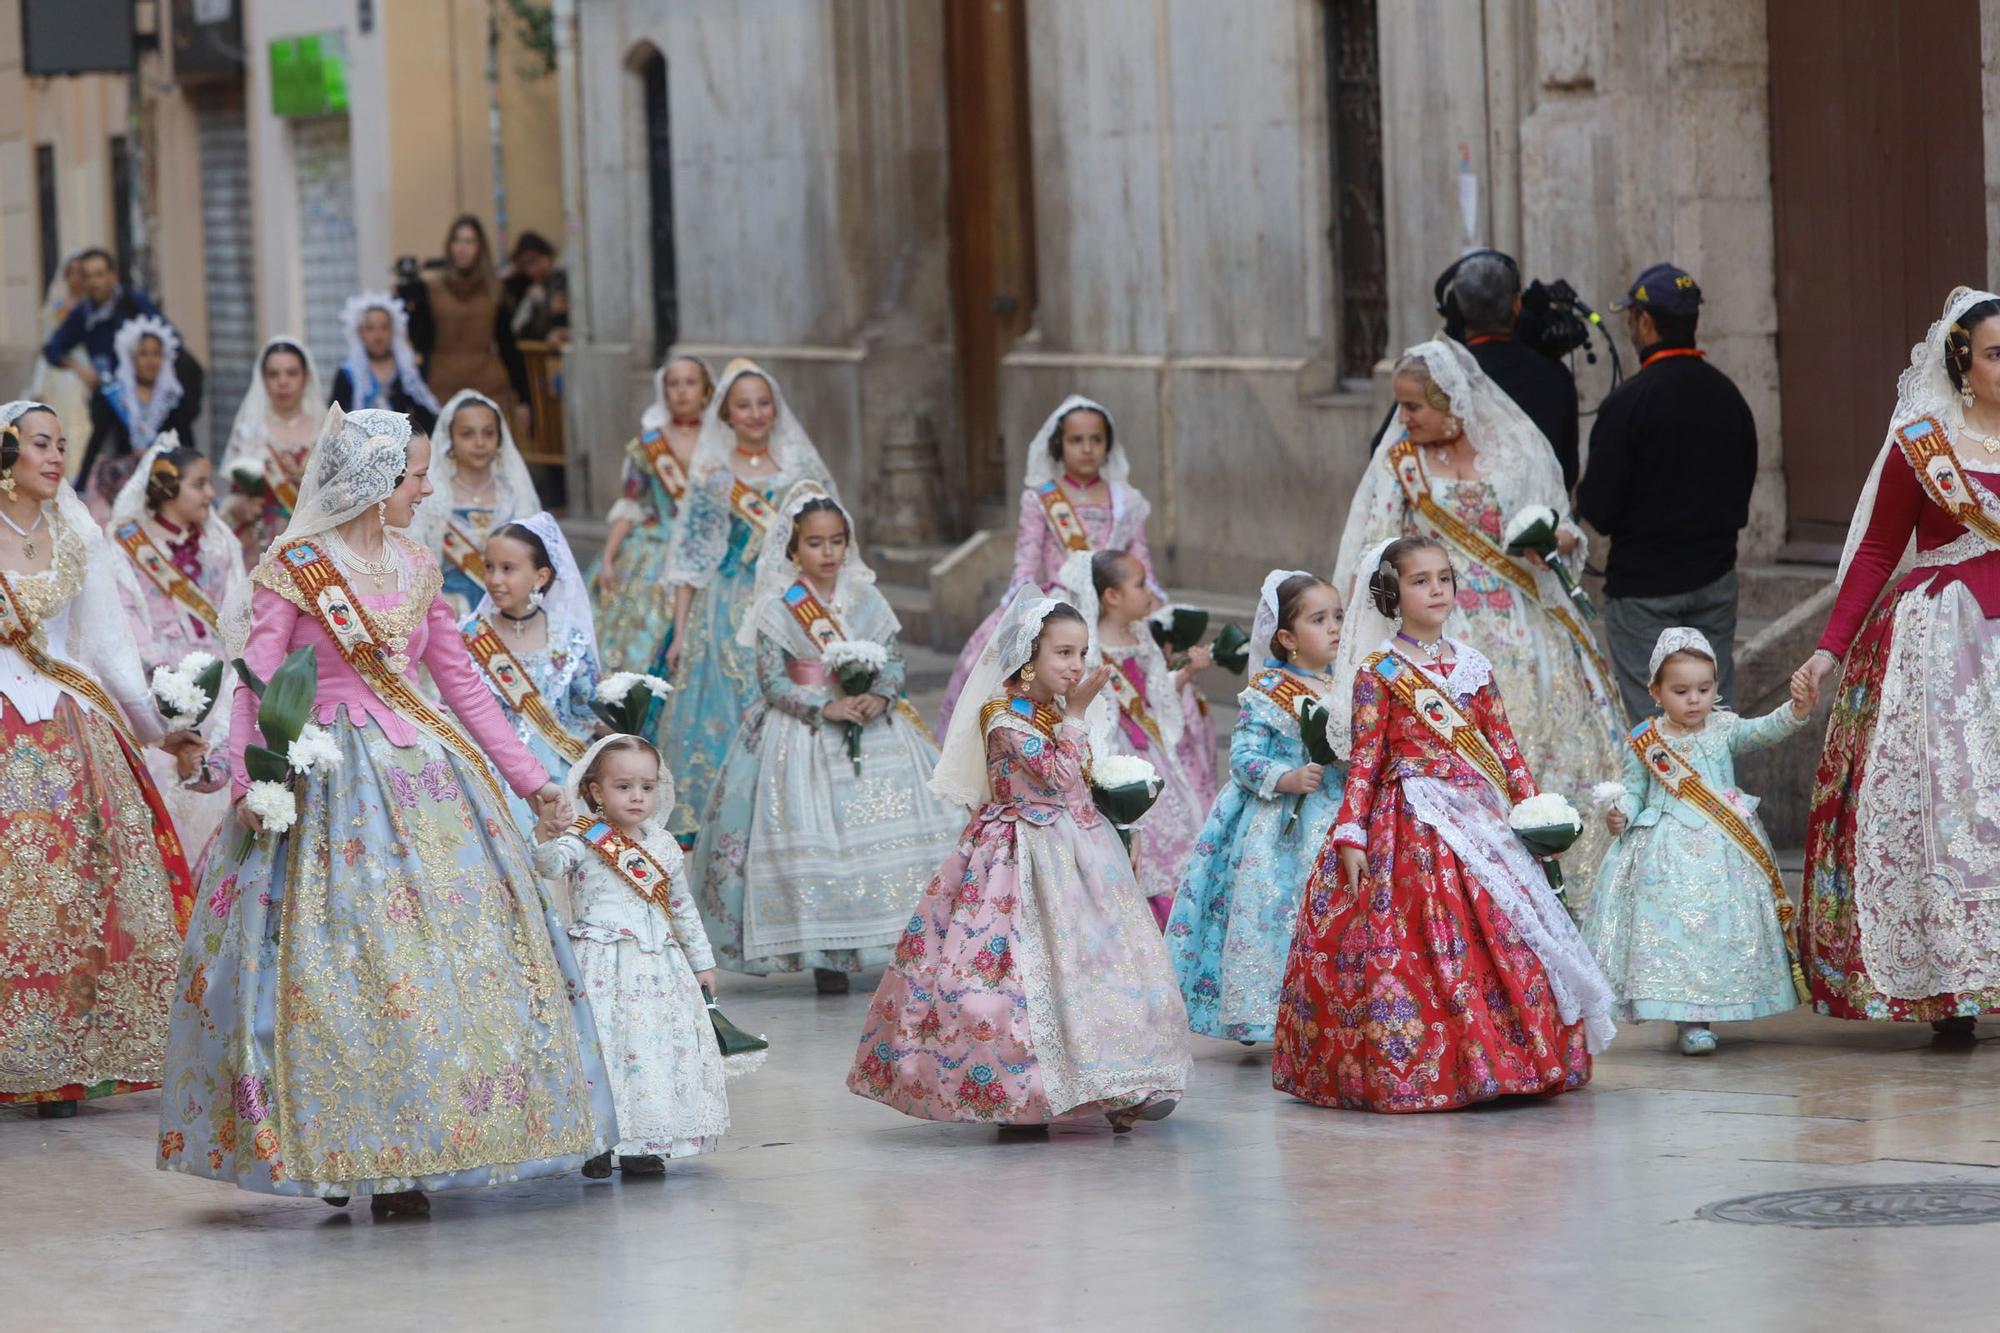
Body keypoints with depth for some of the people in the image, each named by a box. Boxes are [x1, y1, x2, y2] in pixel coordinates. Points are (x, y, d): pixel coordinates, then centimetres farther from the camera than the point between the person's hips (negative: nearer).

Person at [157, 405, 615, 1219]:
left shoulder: (418, 570, 11)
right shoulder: (293, 566, -4)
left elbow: (461, 682, 16)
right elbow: (256, 680, -9)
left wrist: (530, 778, 15)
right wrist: (247, 781, -22)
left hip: (421, 776, 5)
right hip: (330, 777, -5)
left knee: (448, 941, 0)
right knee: (338, 961, -7)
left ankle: (398, 1158, 5)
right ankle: (337, 1150, 1)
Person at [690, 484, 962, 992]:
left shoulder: (866, 599, 7)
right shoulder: (778, 610, -4)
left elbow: (894, 660, 6)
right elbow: (773, 682, -7)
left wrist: (881, 697, -15)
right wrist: (825, 708, -18)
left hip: (875, 728, 3)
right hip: (805, 735, -3)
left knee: (897, 820, -5)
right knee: (815, 833, -9)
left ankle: (905, 938, 2)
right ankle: (826, 953, -3)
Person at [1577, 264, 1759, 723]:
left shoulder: (1629, 401, -16)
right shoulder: (1728, 396, 5)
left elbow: (1598, 507, -15)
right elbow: (1743, 494, 11)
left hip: (1644, 585, -6)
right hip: (1715, 578, 6)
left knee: (1652, 714, -2)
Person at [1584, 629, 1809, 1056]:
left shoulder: (1725, 729, 2)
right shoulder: (1644, 742, 2)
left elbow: (1766, 732, -14)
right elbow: (1634, 791, 8)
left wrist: (1796, 712, -33)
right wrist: (1621, 814, -13)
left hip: (1724, 849, 2)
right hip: (1666, 852, -2)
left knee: (1725, 927, 3)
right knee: (1674, 928, -10)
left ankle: (1706, 1013, 15)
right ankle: (1689, 1020, -8)